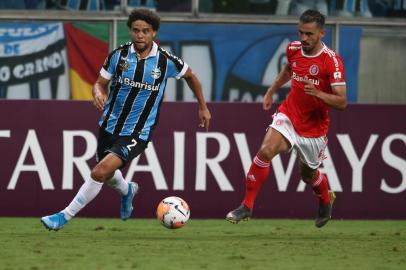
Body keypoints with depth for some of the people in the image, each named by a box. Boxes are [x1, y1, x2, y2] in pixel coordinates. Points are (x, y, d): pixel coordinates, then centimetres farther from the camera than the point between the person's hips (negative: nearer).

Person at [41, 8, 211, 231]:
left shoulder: (166, 61, -10)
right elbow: (100, 83, 2)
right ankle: (127, 191, 60)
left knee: (101, 172, -23)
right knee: (107, 175, 24)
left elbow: (190, 76, 10)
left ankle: (65, 216, -13)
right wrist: (98, 93, -22)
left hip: (137, 134, -4)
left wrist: (203, 107, 16)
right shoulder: (118, 55, -7)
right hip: (110, 126, 4)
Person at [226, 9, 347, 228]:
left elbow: (342, 102, -21)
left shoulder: (332, 61, -20)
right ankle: (246, 206, -15)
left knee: (308, 174, 14)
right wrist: (271, 92, 23)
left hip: (314, 126, -3)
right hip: (288, 115, 3)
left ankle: (326, 201, 49)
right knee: (266, 151, -22)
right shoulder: (293, 49, -5)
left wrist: (318, 93, -36)